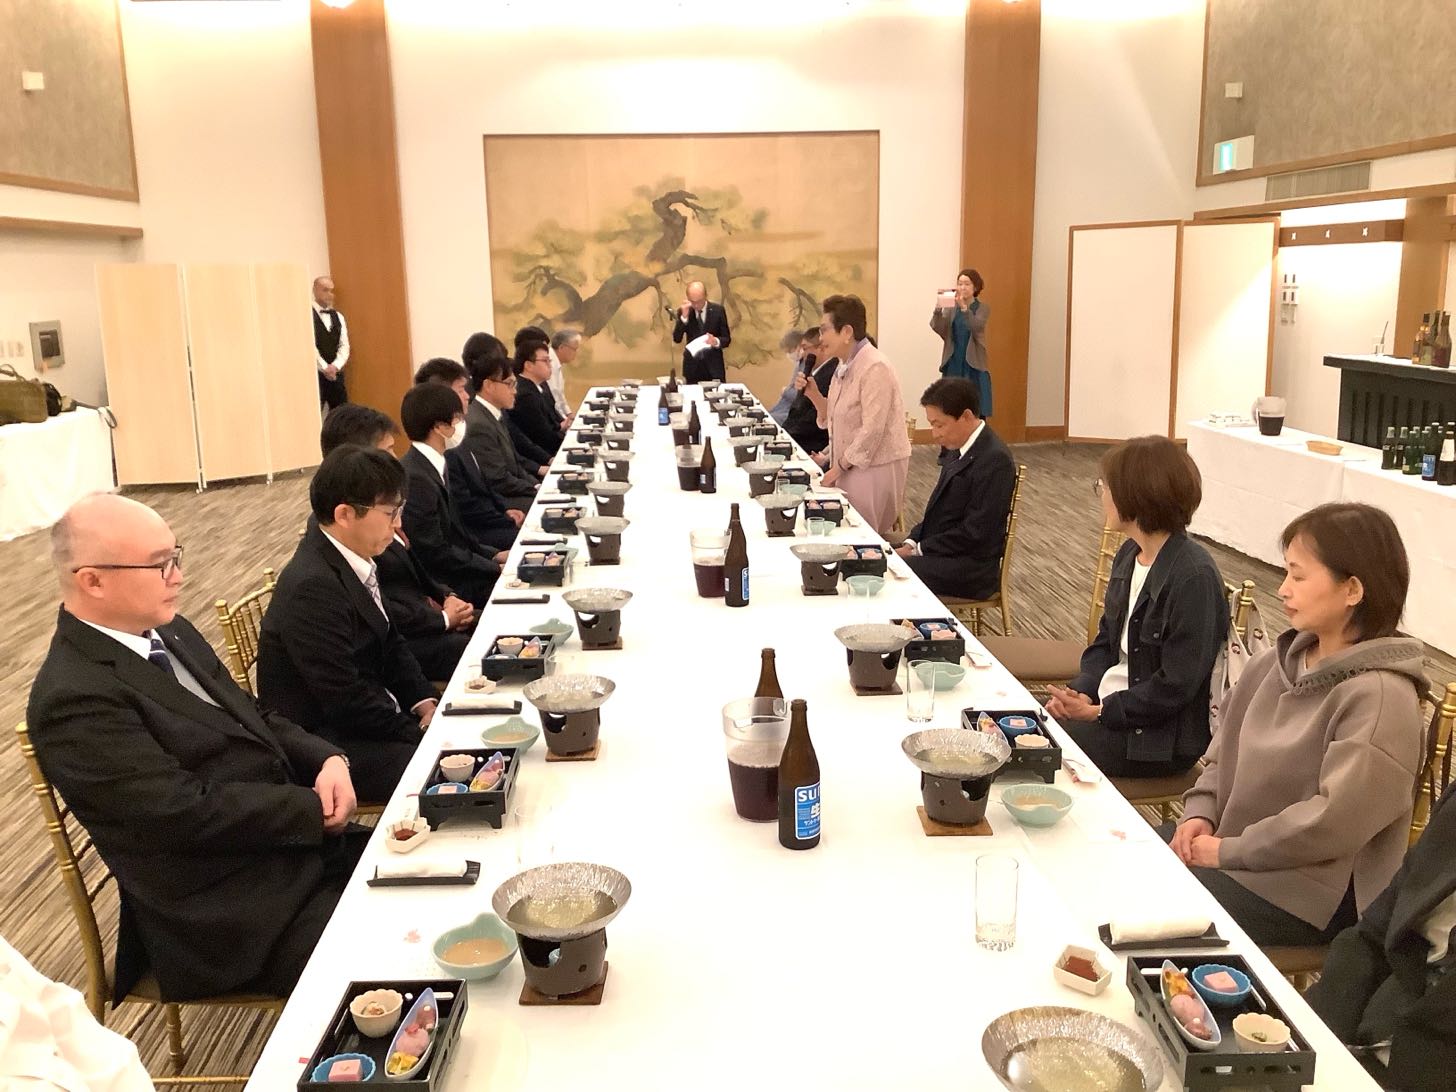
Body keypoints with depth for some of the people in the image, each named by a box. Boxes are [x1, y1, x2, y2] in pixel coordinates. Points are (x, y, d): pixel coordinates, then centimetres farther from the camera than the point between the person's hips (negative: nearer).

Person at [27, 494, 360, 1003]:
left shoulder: (168, 632, 8)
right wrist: (317, 809, -16)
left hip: (288, 845, 9)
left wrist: (328, 758, -6)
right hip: (229, 915, -8)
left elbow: (253, 718, 13)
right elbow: (189, 812, -22)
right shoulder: (75, 697, -20)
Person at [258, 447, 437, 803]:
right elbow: (345, 699, -24)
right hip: (322, 743, -9)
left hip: (368, 715, 9)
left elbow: (390, 642, 14)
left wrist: (423, 701, 1)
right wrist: (418, 731, -16)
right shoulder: (313, 587, -25)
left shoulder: (356, 560, 2)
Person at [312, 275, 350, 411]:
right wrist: (325, 368, -15)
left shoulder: (338, 317, 13)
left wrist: (335, 366, -10)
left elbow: (344, 346, 6)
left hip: (336, 374, 6)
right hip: (315, 374, -6)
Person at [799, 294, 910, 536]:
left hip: (875, 467, -9)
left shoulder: (874, 368, -19)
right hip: (850, 466, 9)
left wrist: (839, 467, -14)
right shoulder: (845, 366, 10)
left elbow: (872, 431, -22)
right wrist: (813, 394, -1)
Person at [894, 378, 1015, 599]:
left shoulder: (995, 460, -19)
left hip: (970, 569, -9)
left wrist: (918, 549, -14)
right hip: (946, 555, 9)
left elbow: (974, 532, -20)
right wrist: (911, 542, 2)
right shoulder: (956, 448, 10)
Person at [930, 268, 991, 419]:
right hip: (953, 364, 2)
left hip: (973, 365, -2)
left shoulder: (982, 308, -1)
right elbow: (937, 327, -10)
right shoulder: (951, 307, 6)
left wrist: (964, 307, -35)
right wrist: (938, 308, -28)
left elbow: (976, 327, -20)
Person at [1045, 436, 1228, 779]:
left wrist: (1100, 712, -18)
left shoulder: (1194, 577, -22)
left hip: (1163, 736, -8)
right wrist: (1080, 691, -5)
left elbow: (1177, 684, -22)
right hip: (1107, 700, 8)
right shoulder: (1129, 556, 6)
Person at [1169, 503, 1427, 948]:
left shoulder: (1379, 695, -22)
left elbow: (1335, 819, -25)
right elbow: (1226, 749, 12)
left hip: (1313, 891, -7)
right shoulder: (1279, 662, 2)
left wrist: (1229, 850, -18)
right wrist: (1200, 812, -4)